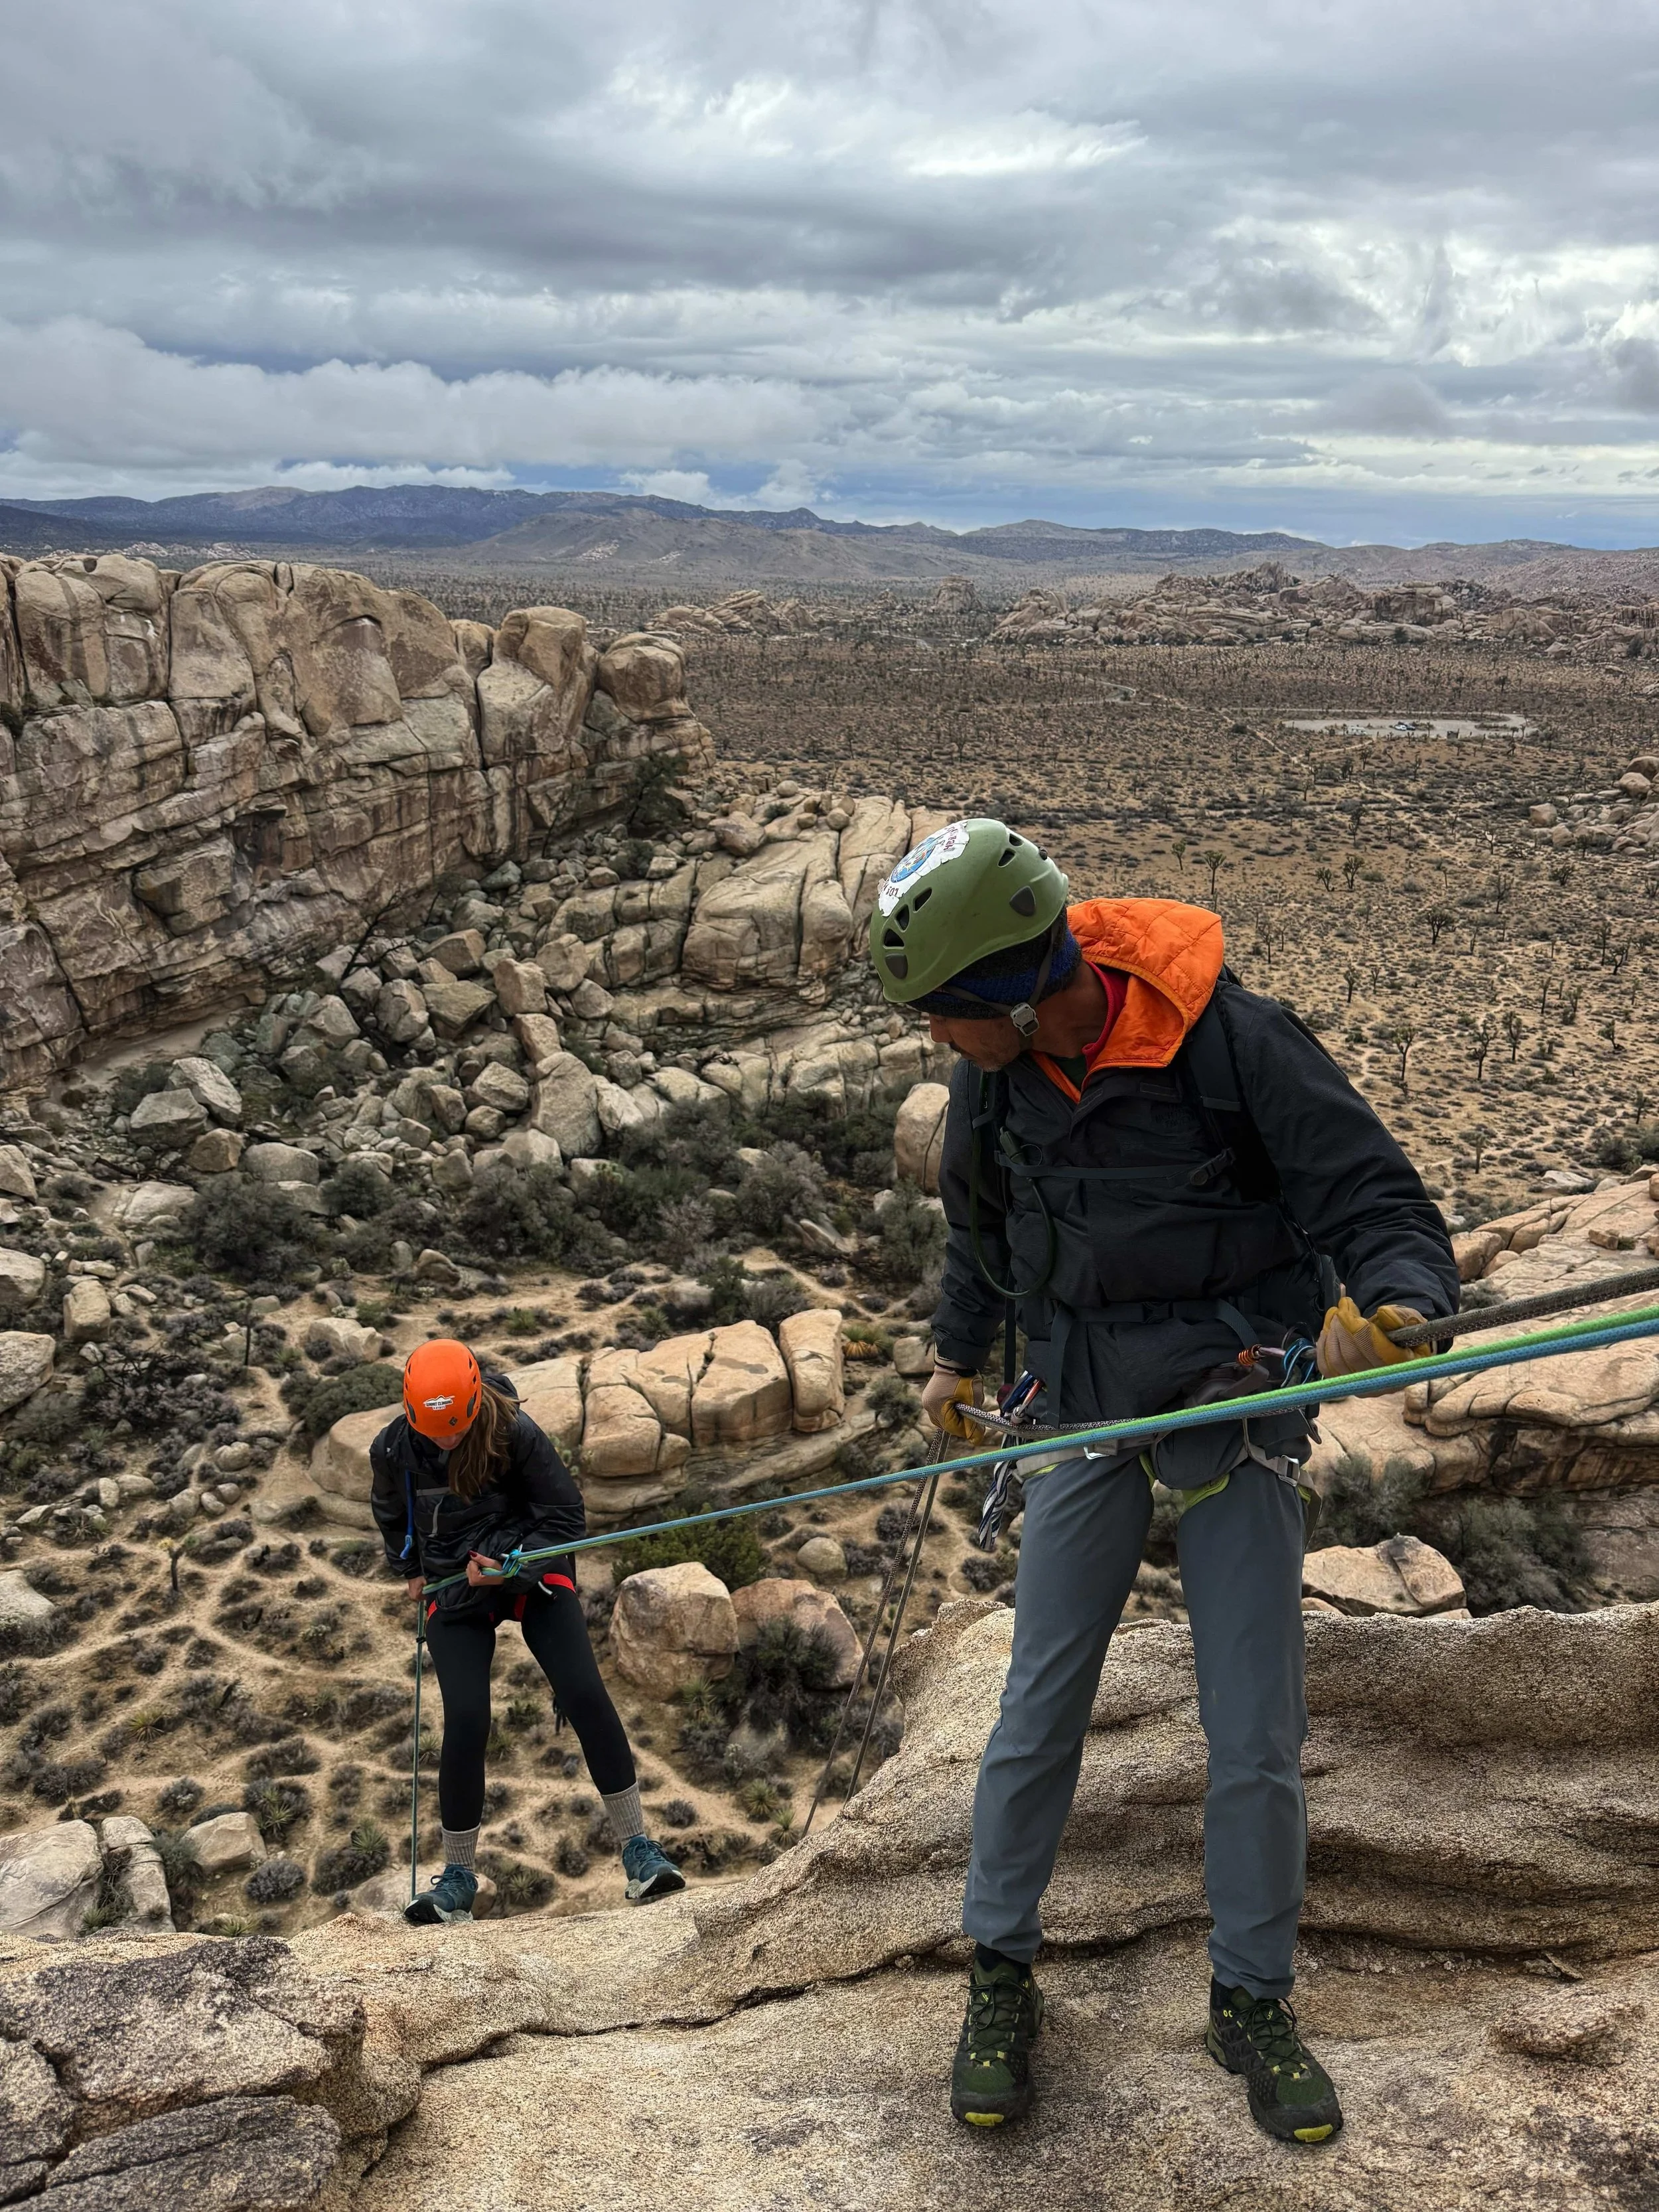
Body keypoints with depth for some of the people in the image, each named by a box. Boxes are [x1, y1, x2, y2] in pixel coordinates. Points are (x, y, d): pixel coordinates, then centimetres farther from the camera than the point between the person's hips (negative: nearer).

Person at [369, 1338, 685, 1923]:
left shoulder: (516, 1434, -21)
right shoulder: (393, 1450, -12)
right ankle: (457, 1878, 8)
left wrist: (511, 1567, -23)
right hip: (454, 1591, 2)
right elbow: (391, 1515, 14)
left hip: (530, 1573, -1)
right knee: (465, 1722, -12)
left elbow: (566, 1516, -12)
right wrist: (411, 1570, 16)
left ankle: (637, 1850, -4)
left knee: (585, 1696, -15)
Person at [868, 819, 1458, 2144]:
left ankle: (1253, 2000, 28)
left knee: (1256, 1734, 5)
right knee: (1039, 1709, 6)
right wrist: (960, 1352, 26)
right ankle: (1001, 1976, 27)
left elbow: (1371, 1193, -16)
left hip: (1241, 1402, -3)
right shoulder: (995, 1072, -7)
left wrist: (1394, 1298, -38)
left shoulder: (1228, 1037, -22)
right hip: (1085, 1414, 3)